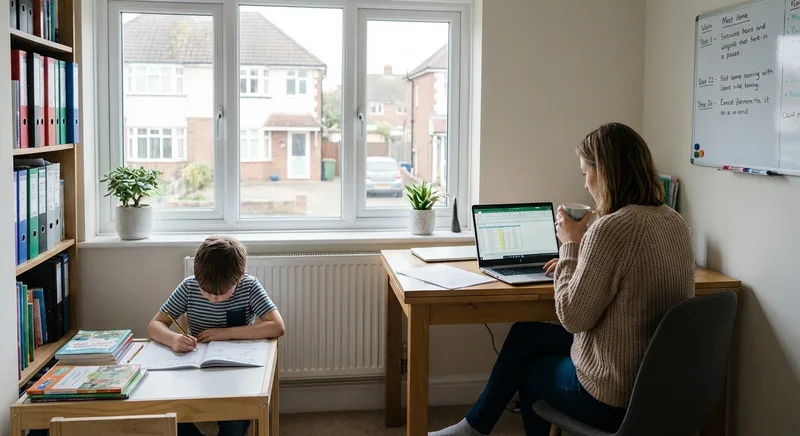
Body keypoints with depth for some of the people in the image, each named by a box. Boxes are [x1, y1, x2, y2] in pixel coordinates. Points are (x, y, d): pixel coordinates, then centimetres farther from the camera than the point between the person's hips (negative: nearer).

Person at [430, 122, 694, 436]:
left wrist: (570, 245, -10)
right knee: (523, 334, 21)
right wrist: (575, 263, 15)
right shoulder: (675, 222, 3)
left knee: (528, 369, 22)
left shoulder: (611, 228, -26)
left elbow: (573, 317, -20)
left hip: (613, 394, -8)